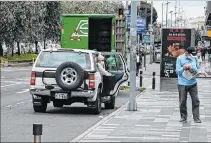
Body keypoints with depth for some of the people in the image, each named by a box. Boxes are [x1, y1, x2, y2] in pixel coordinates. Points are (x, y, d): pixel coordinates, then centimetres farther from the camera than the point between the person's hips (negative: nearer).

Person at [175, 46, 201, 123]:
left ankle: (196, 118, 3)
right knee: (182, 102, 2)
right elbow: (177, 71, -2)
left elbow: (198, 69, 11)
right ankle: (183, 117, 15)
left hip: (193, 83, 2)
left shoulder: (194, 58, 6)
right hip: (182, 84, -2)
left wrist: (194, 70, -10)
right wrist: (183, 68, -21)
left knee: (196, 101, -2)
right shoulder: (180, 59, -1)